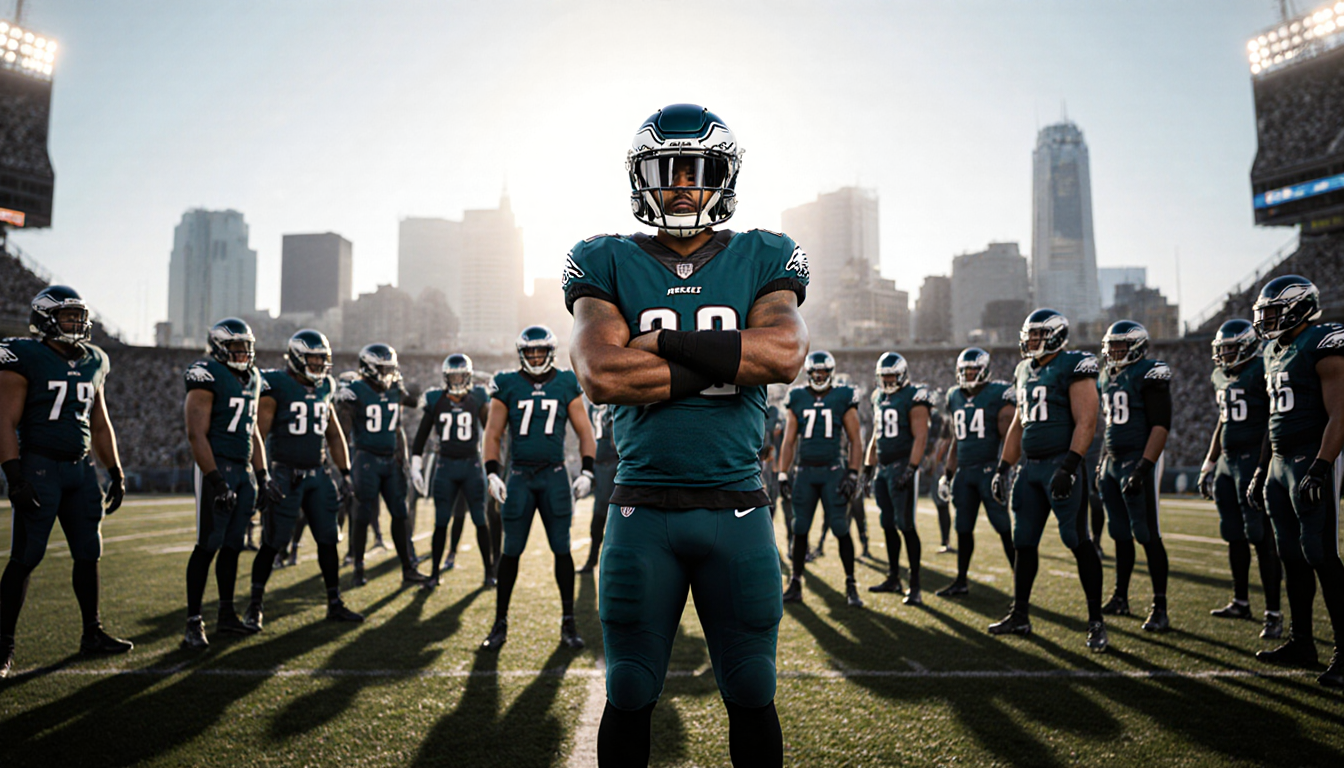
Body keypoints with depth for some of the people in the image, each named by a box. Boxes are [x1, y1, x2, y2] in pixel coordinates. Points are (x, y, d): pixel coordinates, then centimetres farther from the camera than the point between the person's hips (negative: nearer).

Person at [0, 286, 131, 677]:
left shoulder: (93, 363, 13)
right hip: (39, 466, -6)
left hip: (81, 468, 6)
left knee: (88, 552, 9)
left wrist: (116, 474, 17)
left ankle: (92, 633, 19)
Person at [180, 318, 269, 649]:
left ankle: (227, 615, 19)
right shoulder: (207, 377, -9)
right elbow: (196, 434, -15)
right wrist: (215, 480, -20)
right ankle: (193, 622, -2)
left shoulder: (251, 380, 16)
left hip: (244, 470, 8)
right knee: (208, 545, -7)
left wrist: (262, 477, 17)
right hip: (217, 466, -7)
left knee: (233, 545, 11)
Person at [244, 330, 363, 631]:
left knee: (328, 540, 6)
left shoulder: (323, 389, 11)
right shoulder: (276, 386, -9)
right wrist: (261, 475, -18)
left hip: (317, 474, 6)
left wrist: (345, 473, 14)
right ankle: (255, 607, 15)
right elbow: (259, 435, -11)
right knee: (272, 544, 0)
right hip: (285, 476, -6)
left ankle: (335, 605, 15)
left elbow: (334, 435, 18)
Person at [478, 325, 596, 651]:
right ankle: (500, 624, 14)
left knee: (562, 549, 2)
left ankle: (568, 622, 13)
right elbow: (493, 434, 5)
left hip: (554, 477, 0)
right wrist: (492, 474, -6)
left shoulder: (566, 385, 5)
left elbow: (584, 432, 8)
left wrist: (587, 471, -1)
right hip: (519, 476, 0)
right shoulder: (507, 385, 3)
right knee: (511, 551, 3)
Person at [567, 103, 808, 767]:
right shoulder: (607, 264, 3)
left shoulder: (763, 260, 6)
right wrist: (726, 360, -12)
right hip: (642, 509, 0)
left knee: (752, 698, 12)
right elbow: (599, 375, -14)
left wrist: (657, 342, -14)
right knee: (629, 698, 12)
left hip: (737, 509, 1)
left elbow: (785, 352, -14)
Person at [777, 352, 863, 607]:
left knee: (841, 529, -3)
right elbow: (789, 441, 11)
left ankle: (851, 586, 8)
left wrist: (853, 474, -5)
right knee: (800, 530, 4)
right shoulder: (797, 399, 8)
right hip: (805, 471, 2)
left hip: (833, 471, -2)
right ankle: (795, 584, 13)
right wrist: (782, 474, 4)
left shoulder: (843, 398, 2)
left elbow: (855, 441, 3)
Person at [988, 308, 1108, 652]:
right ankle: (1020, 616, 20)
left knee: (1078, 541, -5)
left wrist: (1069, 466, -23)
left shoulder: (1074, 367, -7)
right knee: (1024, 542, 10)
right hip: (1029, 467, 8)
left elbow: (1086, 422, -14)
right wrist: (1002, 468, 18)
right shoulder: (1025, 371, 17)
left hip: (1060, 464, -8)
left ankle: (1096, 621, 3)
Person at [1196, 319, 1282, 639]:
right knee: (1234, 536, 13)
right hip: (1227, 460, 8)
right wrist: (1208, 464, 22)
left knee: (1261, 537, -7)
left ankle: (1274, 613, 0)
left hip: (1253, 460, -8)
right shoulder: (1220, 376, 15)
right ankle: (1241, 602, 25)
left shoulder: (1262, 372, -11)